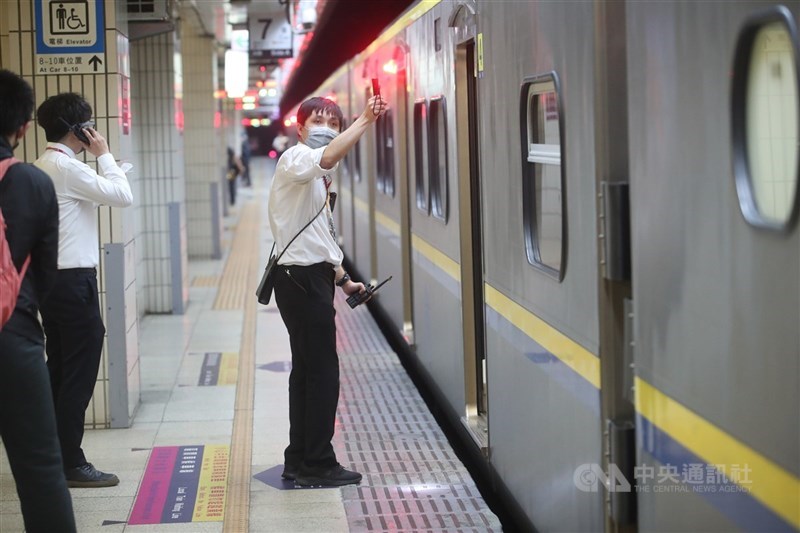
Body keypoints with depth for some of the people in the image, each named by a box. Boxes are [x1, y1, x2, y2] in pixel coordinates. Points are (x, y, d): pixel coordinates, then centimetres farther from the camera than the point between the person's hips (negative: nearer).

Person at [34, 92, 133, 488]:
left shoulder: (44, 166, 14)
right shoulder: (66, 167, -15)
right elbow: (122, 195, -16)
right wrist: (104, 154, -8)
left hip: (54, 280, 10)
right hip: (74, 280, -10)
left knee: (60, 372, 14)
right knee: (79, 375, -4)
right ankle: (71, 465, 0)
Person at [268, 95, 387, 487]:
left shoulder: (317, 176, 21)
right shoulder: (295, 158, -9)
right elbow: (328, 157, -35)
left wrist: (342, 279, 20)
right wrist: (366, 120, -35)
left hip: (311, 278, 10)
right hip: (303, 279, -10)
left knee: (307, 370, 13)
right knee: (322, 372, -8)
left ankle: (300, 461, 20)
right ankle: (318, 465, -2)